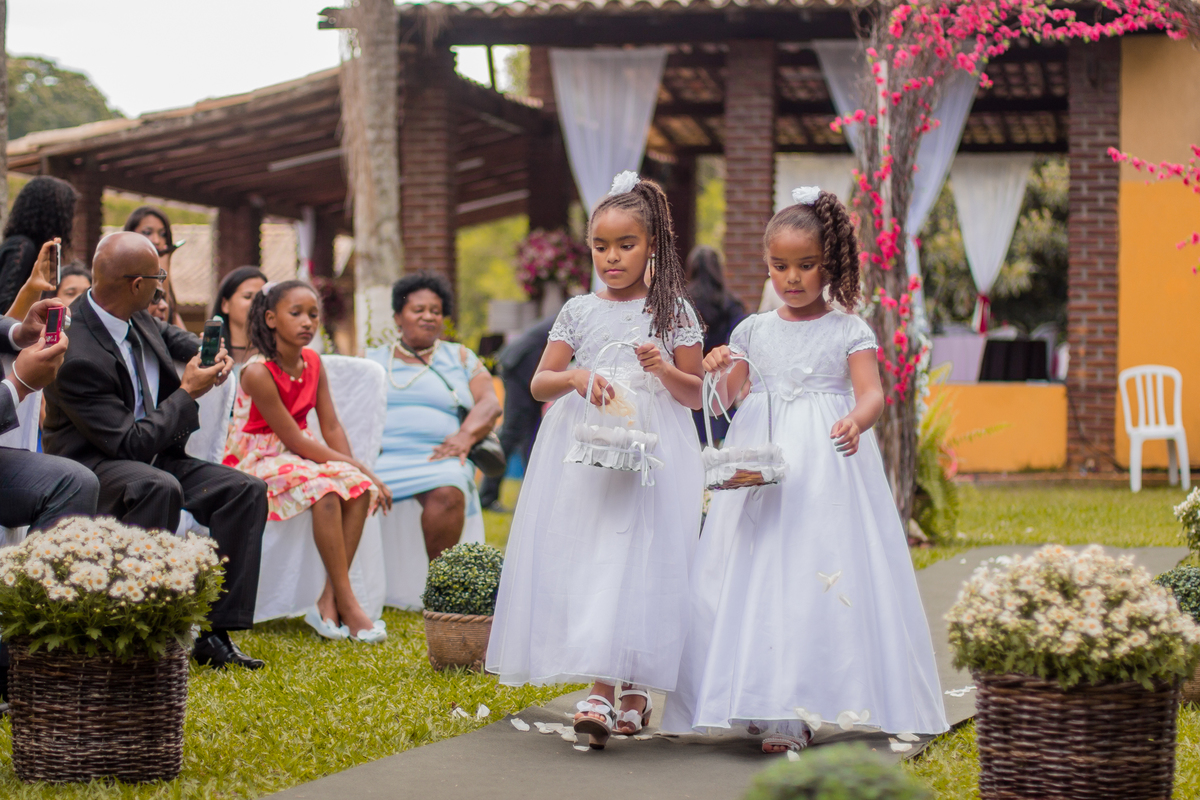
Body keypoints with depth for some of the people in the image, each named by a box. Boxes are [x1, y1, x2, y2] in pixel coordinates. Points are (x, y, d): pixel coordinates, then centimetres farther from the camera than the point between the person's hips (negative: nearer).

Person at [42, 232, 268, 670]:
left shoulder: (135, 318, -1)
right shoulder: (77, 356, -27)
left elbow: (168, 334, 25)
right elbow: (129, 443, -25)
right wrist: (188, 392, -15)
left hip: (155, 457, 9)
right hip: (91, 466, -9)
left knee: (247, 490, -8)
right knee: (160, 487, -40)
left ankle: (215, 633, -10)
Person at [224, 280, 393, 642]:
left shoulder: (311, 362, 2)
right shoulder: (258, 373, -21)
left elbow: (331, 427, 2)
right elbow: (294, 439, -21)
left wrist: (358, 470, -13)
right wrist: (351, 464, -20)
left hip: (295, 459, 7)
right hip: (256, 461, -7)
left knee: (361, 488, -17)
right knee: (324, 490, -32)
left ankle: (328, 602, -19)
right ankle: (347, 605, -26)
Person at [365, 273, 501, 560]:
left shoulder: (460, 358, 23)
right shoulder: (372, 360, 24)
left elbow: (490, 404, 11)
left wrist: (467, 435, -10)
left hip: (439, 458, 0)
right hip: (380, 458, 0)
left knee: (447, 493, -36)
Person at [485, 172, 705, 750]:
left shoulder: (673, 310, 6)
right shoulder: (579, 311, 11)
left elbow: (696, 396, 7)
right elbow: (540, 383, 7)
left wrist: (666, 370, -13)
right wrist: (576, 378, -13)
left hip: (651, 449, -2)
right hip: (586, 450, 2)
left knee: (638, 558, -11)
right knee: (586, 556, -5)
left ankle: (628, 688, -10)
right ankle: (603, 693, -1)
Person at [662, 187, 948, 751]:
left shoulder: (849, 330, 2)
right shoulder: (755, 331, 11)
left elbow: (872, 394, -10)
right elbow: (721, 402, 14)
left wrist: (856, 421, -32)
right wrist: (717, 371, -8)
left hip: (828, 467, -3)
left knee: (821, 574, -9)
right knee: (757, 573, -4)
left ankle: (794, 711, -7)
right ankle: (770, 706, 1)